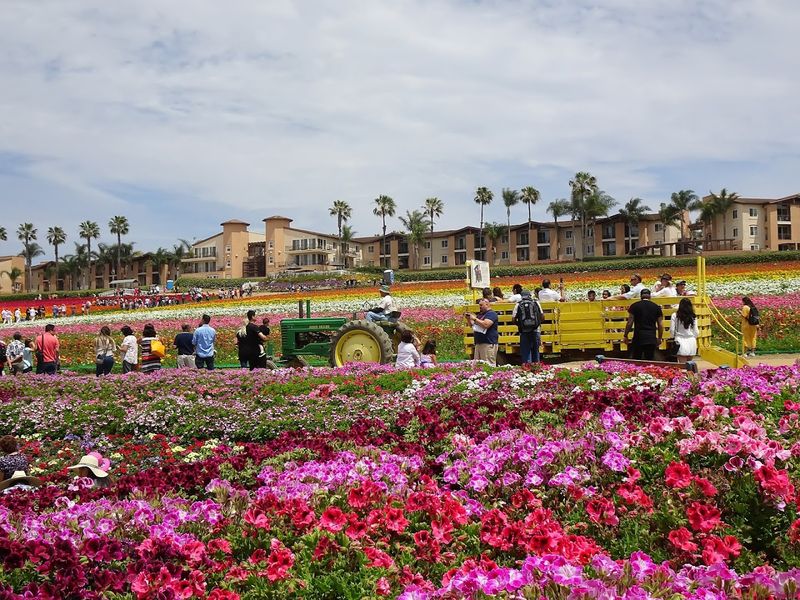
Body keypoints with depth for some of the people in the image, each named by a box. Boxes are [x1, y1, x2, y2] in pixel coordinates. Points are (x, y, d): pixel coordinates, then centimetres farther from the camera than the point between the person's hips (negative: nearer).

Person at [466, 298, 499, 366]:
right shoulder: (480, 314, 21)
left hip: (488, 344, -9)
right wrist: (468, 319, 9)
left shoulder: (491, 314, -6)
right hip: (478, 343, 9)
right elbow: (472, 325, 28)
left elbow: (485, 325, -22)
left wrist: (474, 318, -14)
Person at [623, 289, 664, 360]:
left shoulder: (634, 306, 1)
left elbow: (629, 323, -3)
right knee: (649, 361, 6)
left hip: (638, 337, -2)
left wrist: (625, 336, 5)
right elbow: (660, 325, 7)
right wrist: (659, 338, 18)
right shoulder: (656, 307, 7)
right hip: (651, 338, 2)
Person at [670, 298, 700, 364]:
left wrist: (674, 337, 20)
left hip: (680, 341, -2)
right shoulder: (693, 317, 1)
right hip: (691, 341, 2)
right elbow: (696, 332, 6)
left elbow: (672, 331, -1)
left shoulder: (675, 316, -5)